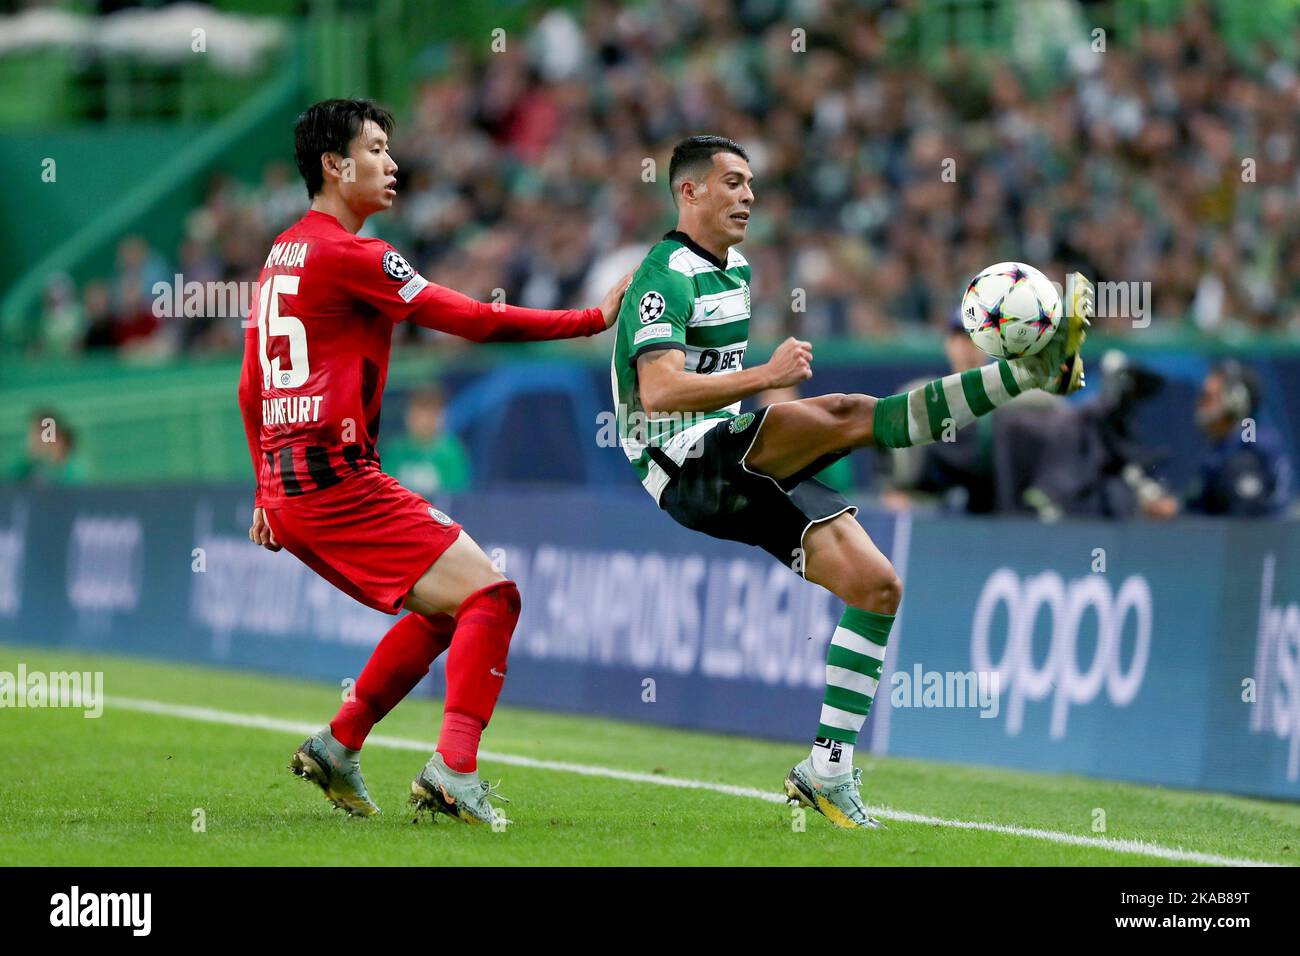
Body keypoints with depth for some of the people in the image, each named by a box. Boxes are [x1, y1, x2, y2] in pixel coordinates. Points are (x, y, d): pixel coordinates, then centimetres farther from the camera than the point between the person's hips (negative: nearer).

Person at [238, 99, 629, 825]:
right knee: (489, 595, -11)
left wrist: (269, 493, 30)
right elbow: (474, 320, -13)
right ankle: (454, 770, -21)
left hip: (288, 488, 10)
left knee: (442, 613, 19)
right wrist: (593, 320, -7)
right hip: (339, 478, -10)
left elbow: (251, 389, 24)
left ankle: (337, 747, 18)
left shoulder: (281, 256, 18)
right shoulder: (347, 255, -11)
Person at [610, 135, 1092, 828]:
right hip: (687, 469, -9)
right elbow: (659, 391, -26)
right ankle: (1034, 370, -38)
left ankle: (827, 770, -1)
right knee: (847, 416, -30)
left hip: (749, 479, 9)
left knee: (875, 584, -5)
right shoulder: (666, 277, -9)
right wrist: (763, 377, -32)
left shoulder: (738, 271, 21)